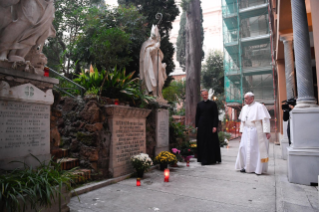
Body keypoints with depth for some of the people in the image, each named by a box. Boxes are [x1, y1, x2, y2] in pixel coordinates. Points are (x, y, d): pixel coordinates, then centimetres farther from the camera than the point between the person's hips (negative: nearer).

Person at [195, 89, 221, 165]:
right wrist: (197, 126, 5)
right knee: (202, 143, 3)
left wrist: (215, 126, -9)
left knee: (212, 142, 1)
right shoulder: (199, 104, 9)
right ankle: (203, 159, 12)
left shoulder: (213, 104, 2)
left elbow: (216, 116, -1)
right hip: (202, 126, 2)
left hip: (210, 126, -2)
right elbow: (197, 116, 11)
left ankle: (212, 159, 13)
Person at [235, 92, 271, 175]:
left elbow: (265, 119, -11)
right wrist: (242, 131, 12)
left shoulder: (259, 106, -7)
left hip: (256, 131, -6)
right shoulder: (245, 108, 12)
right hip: (247, 132, 6)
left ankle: (259, 168, 11)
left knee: (257, 149, -1)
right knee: (244, 148, 2)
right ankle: (247, 167, 13)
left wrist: (267, 131, -17)